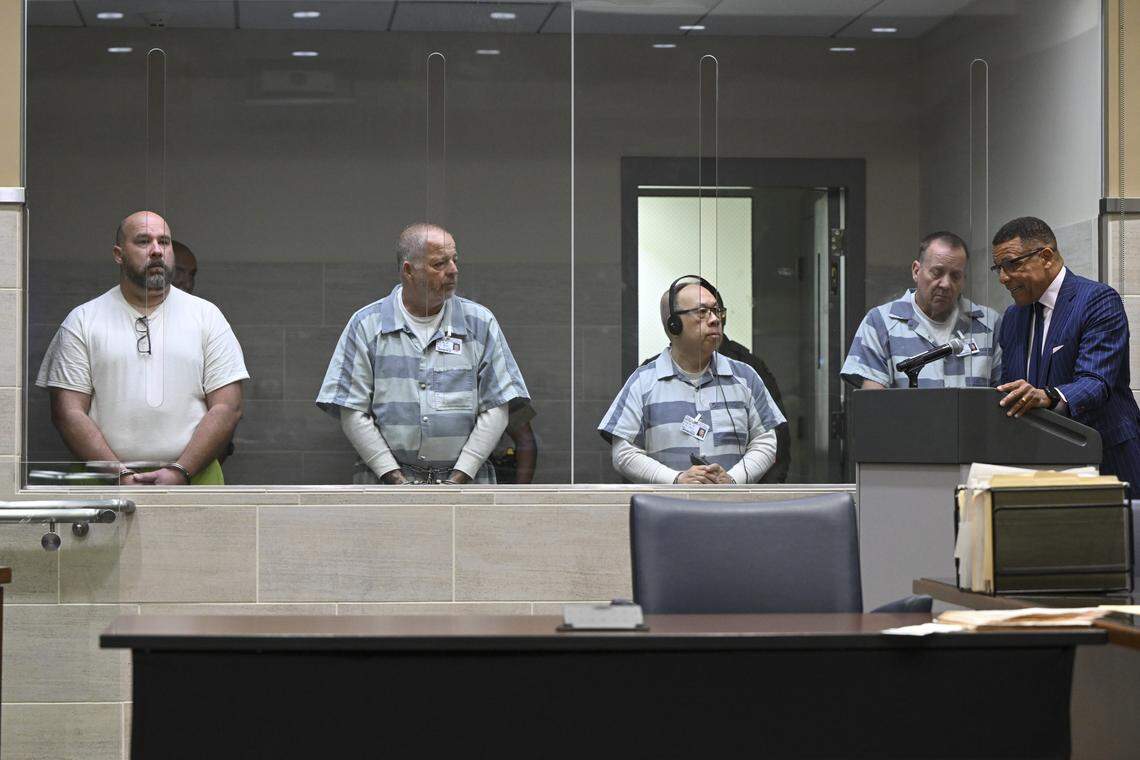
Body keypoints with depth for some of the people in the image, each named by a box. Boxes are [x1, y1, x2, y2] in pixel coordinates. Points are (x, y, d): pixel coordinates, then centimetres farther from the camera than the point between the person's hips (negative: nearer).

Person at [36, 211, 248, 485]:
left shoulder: (206, 315, 11)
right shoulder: (82, 320, 10)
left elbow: (227, 408, 4)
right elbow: (68, 412, 3)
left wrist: (180, 472, -8)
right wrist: (122, 475, -8)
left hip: (194, 479, 0)